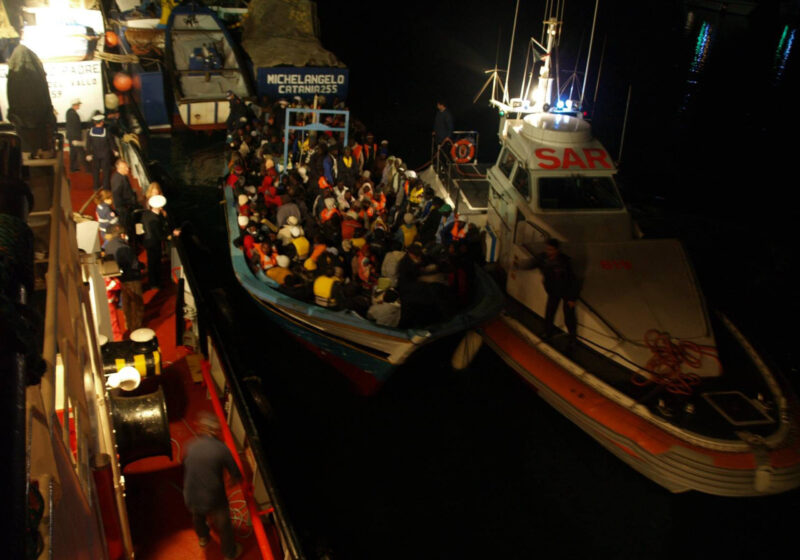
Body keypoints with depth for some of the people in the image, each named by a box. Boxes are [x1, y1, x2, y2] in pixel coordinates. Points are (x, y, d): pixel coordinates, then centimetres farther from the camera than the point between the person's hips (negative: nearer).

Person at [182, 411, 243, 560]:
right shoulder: (221, 449, -19)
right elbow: (236, 475, -11)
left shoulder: (190, 446, -8)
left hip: (191, 499, 4)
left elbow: (185, 470, 8)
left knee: (198, 517, 37)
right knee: (224, 526, 25)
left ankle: (203, 538, 65)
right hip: (214, 501, -4)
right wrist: (236, 478, 12)